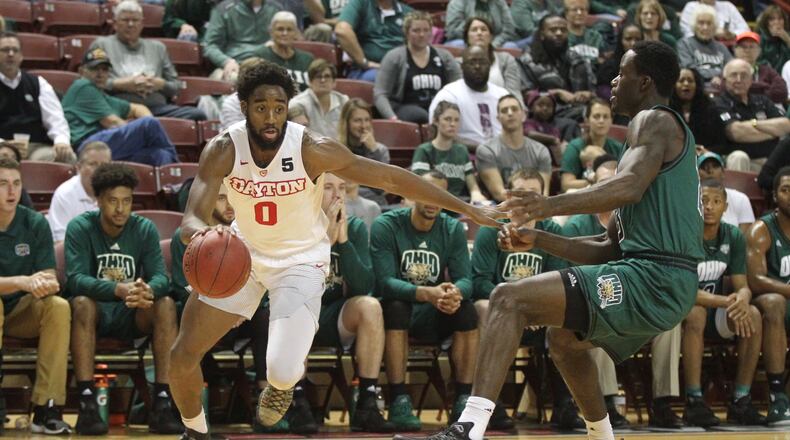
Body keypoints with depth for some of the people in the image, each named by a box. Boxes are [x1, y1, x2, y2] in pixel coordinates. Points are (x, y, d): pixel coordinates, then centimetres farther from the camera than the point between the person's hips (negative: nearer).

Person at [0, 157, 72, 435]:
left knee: (59, 307, -26)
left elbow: (49, 275, -6)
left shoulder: (35, 224, -3)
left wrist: (45, 283, -32)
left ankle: (47, 409, -29)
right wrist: (23, 282, -36)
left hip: (23, 313, 3)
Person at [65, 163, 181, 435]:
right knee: (81, 303, -36)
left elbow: (160, 277, -12)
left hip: (131, 314, 3)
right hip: (95, 311, -2)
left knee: (166, 304, -27)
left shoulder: (145, 229, -1)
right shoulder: (80, 228, -9)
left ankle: (163, 403, -32)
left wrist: (148, 290, -39)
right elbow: (76, 279, -23)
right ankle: (87, 403, -40)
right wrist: (119, 289, -42)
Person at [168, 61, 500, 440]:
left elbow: (389, 177, -19)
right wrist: (202, 234, -56)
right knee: (183, 354, -2)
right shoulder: (222, 151, -21)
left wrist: (467, 209, -16)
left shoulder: (312, 150, -26)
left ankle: (282, 381, 20)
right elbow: (191, 222, -29)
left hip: (300, 261, -2)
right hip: (244, 252, 3)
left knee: (283, 372, -20)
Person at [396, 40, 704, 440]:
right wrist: (538, 240, 16)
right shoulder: (666, 131, 26)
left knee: (510, 300, -18)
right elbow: (611, 247, 24)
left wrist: (552, 206, -36)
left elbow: (630, 185, -27)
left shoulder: (654, 120, -3)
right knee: (564, 339, 34)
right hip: (668, 287, 11)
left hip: (652, 278, -11)